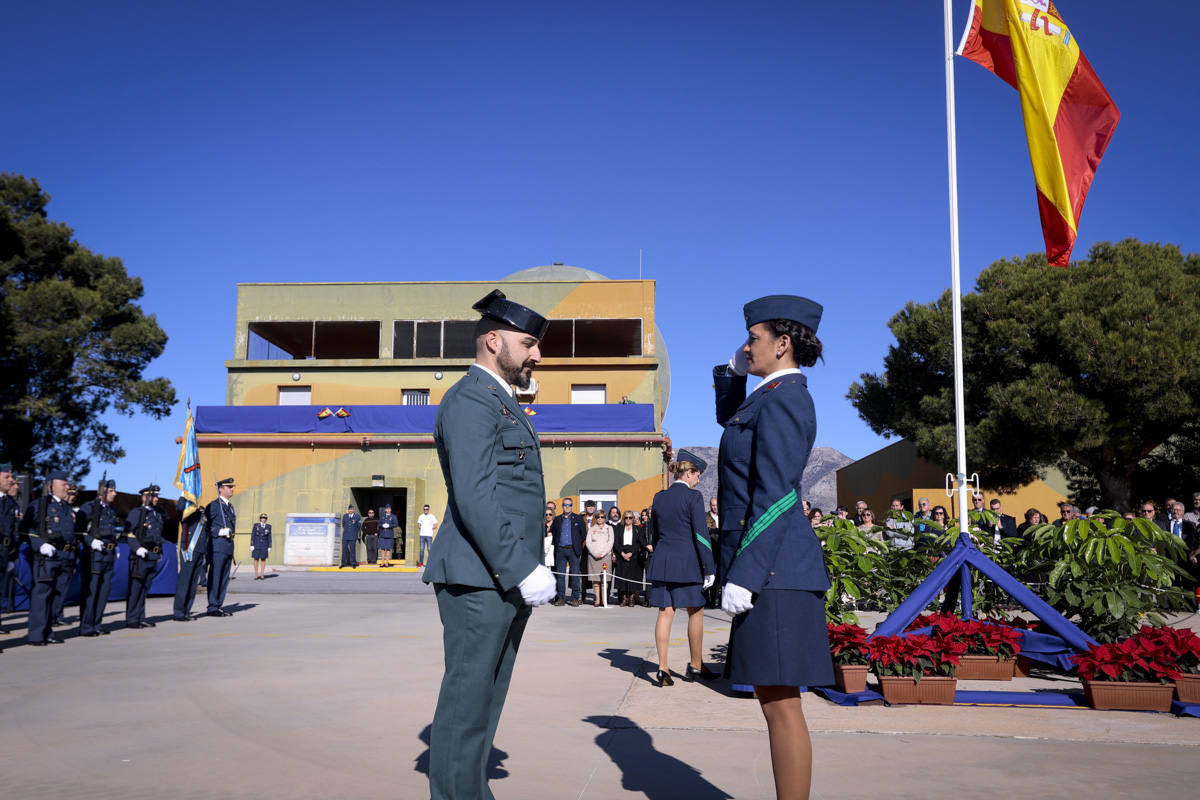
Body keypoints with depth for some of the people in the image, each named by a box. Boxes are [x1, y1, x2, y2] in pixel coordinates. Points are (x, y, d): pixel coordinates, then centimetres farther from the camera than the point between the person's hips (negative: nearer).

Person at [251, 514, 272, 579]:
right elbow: (252, 535, -3)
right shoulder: (256, 525, -3)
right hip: (256, 545, -1)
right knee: (256, 559, -1)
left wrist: (269, 547, -1)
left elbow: (269, 537, 3)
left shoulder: (268, 526, 1)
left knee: (263, 559, 1)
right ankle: (256, 575, 5)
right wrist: (252, 545, -9)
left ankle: (262, 575, 5)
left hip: (264, 545, 1)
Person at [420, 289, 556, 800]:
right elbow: (474, 498, -21)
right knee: (467, 701, -3)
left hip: (506, 581, 10)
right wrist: (523, 570, -22)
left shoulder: (502, 404, 22)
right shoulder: (471, 399, -10)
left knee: (484, 701, 14)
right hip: (479, 580, -10)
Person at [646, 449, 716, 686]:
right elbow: (700, 534, -12)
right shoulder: (693, 497, -9)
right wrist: (709, 568, -9)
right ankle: (695, 665, 19)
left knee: (665, 613, 4)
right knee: (696, 613, 10)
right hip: (687, 561, -5)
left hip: (661, 560, 5)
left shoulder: (659, 497, 9)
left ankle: (663, 668, 0)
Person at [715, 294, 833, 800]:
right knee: (773, 698, 15)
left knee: (781, 703, -5)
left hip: (772, 568, -11)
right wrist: (734, 371, 21)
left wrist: (743, 575, -22)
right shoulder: (770, 398, 17)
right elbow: (728, 418, 38)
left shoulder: (781, 399, -13)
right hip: (773, 568, 11)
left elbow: (775, 496, -20)